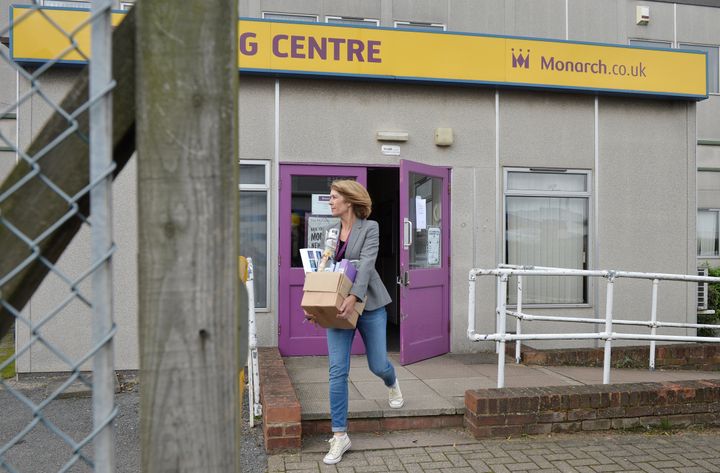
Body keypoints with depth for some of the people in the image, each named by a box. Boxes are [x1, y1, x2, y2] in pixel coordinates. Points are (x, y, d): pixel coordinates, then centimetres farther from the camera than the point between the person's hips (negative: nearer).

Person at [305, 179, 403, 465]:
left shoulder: (370, 228, -6)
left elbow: (366, 264, -19)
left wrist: (353, 297, -33)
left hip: (368, 304, -3)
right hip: (338, 306, 3)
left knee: (377, 365, 5)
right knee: (337, 371, -5)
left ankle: (392, 384, 45)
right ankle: (340, 436, 4)